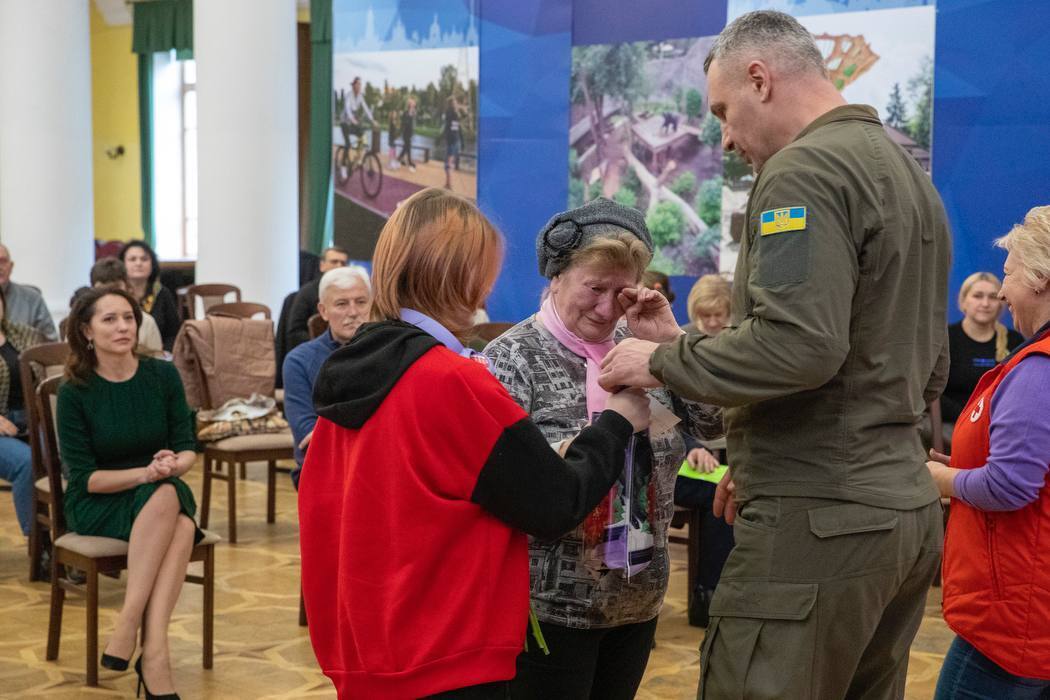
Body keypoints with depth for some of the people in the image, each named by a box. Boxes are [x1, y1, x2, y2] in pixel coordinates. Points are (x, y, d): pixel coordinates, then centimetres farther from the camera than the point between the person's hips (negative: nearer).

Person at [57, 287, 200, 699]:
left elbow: (187, 448, 2)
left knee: (184, 523, -34)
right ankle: (154, 653, -35)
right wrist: (146, 473, -26)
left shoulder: (163, 375, -1)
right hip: (96, 507, -2)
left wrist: (173, 465, -23)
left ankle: (153, 651, -38)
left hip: (164, 499, 3)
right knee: (165, 496, -35)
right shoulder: (74, 393, -8)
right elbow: (84, 477, -10)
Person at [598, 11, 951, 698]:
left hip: (821, 518, -10)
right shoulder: (911, 175, 18)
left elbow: (797, 346, -25)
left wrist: (662, 361, -9)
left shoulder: (804, 167, -12)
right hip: (906, 505, 10)